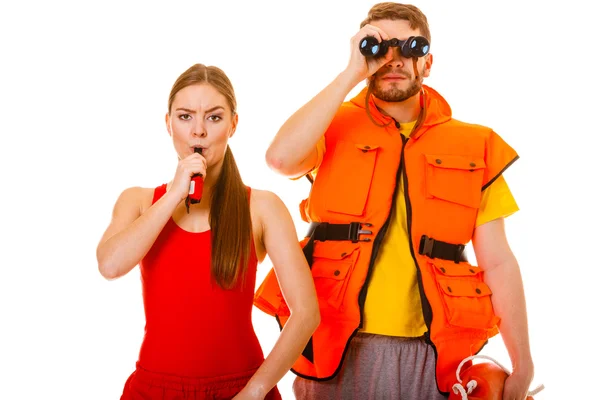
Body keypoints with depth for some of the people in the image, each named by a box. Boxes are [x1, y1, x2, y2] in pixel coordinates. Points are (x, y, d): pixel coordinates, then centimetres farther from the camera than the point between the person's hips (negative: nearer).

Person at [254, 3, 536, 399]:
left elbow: (498, 262, 4)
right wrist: (352, 73, -14)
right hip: (338, 350, -1)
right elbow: (281, 157, -21)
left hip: (429, 357, 1)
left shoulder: (474, 146, 4)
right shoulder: (337, 126, 2)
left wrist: (523, 366, 2)